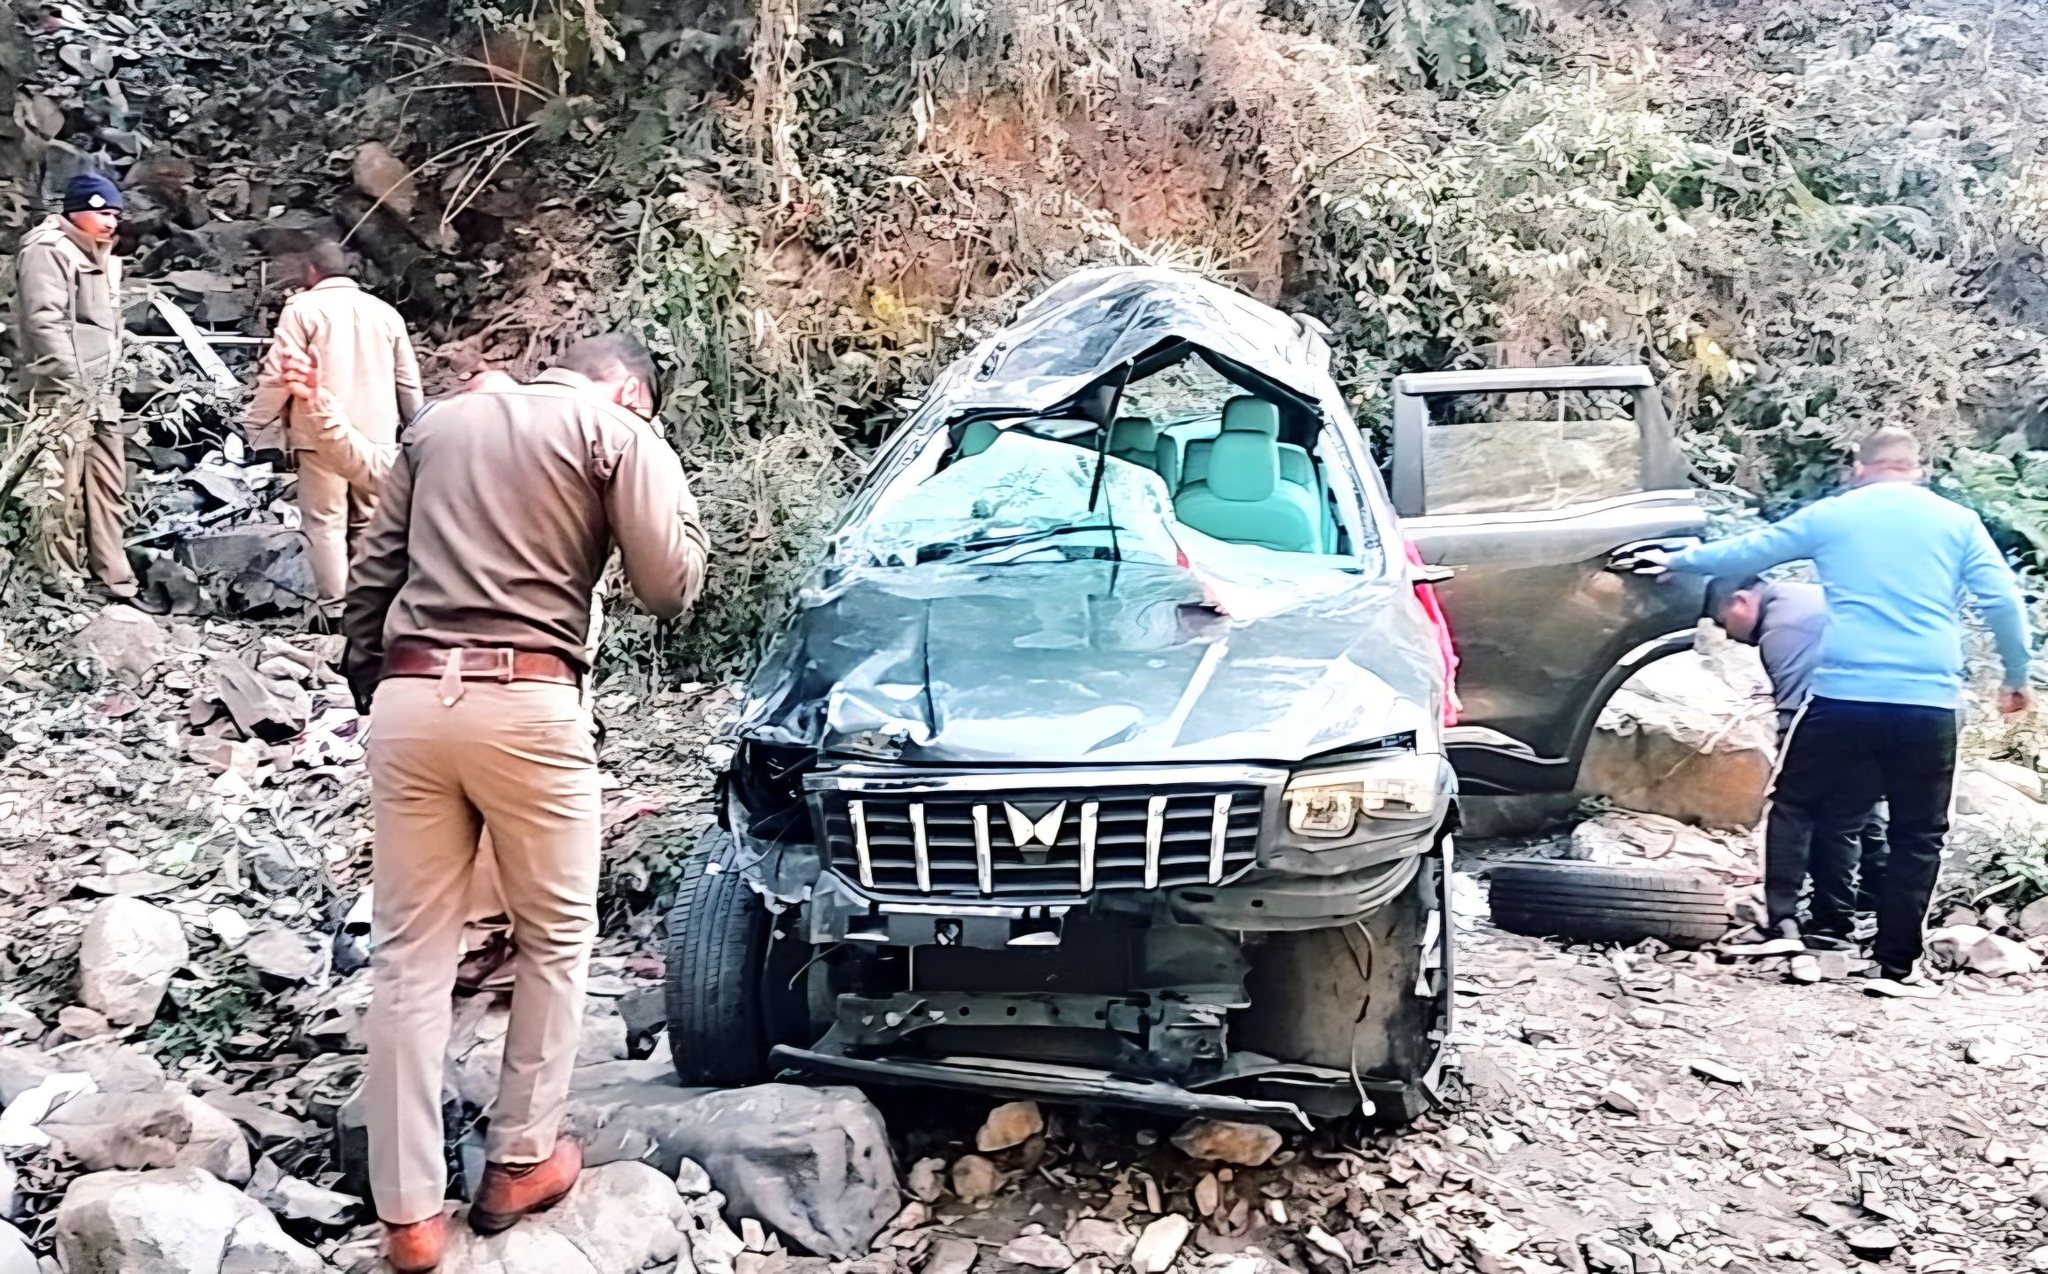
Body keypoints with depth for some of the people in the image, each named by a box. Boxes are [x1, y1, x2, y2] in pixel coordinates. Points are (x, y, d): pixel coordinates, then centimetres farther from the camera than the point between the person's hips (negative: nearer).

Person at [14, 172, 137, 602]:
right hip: (65, 391, -9)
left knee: (109, 486, 10)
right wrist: (72, 382, -20)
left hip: (102, 392, 10)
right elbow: (45, 321, -17)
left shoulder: (99, 257, 22)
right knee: (64, 488, -7)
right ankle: (61, 579, -1)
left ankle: (115, 577, 15)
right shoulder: (48, 250, -7)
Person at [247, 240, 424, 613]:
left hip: (323, 434, -4)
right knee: (371, 520, 12)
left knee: (325, 521, -1)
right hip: (376, 434, 4)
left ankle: (335, 606, -5)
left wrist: (255, 423, -1)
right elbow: (408, 379, 14)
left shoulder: (303, 308, -3)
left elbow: (278, 373, -8)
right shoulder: (385, 312, 11)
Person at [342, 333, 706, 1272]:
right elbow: (668, 585, 1)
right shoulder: (618, 432, 6)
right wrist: (671, 491, 18)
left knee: (410, 953, 8)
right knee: (555, 939, 15)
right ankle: (519, 1160, 22)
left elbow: (373, 569, 20)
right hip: (526, 705, -4)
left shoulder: (439, 422, 22)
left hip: (408, 700, 5)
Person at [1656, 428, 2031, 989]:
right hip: (1928, 702, 0)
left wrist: (1677, 559, 31)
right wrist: (2016, 678, 14)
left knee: (1832, 824, 11)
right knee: (1918, 835, 9)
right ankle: (1896, 962, 8)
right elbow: (2003, 601, 3)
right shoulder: (1957, 521, 9)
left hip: (1843, 696, 0)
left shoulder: (1831, 515, 9)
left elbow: (1746, 551, 16)